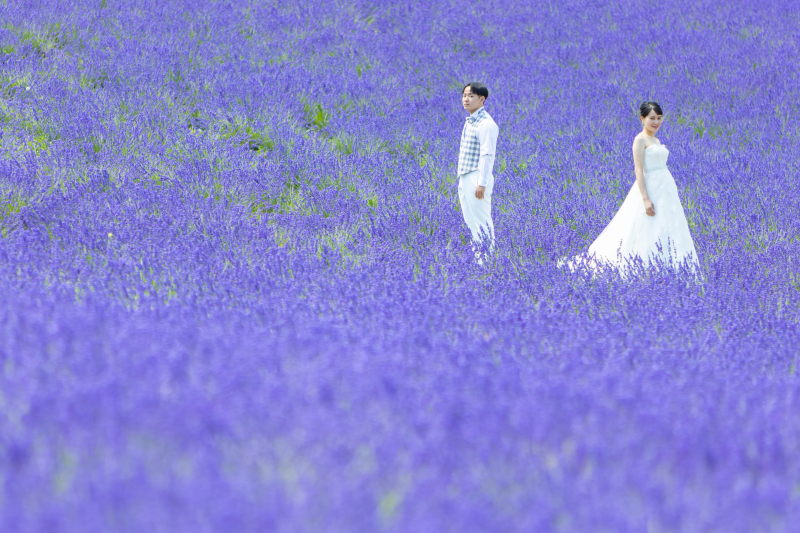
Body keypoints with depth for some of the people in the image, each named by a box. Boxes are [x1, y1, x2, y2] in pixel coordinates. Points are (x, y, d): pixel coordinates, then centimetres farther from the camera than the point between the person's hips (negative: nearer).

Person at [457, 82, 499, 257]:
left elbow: (487, 155, -18)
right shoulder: (469, 122, 17)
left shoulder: (486, 124, -13)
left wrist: (482, 184, -22)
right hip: (465, 179, 10)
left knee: (481, 221, -7)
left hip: (477, 178, -10)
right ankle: (475, 254, 15)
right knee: (469, 221, 11)